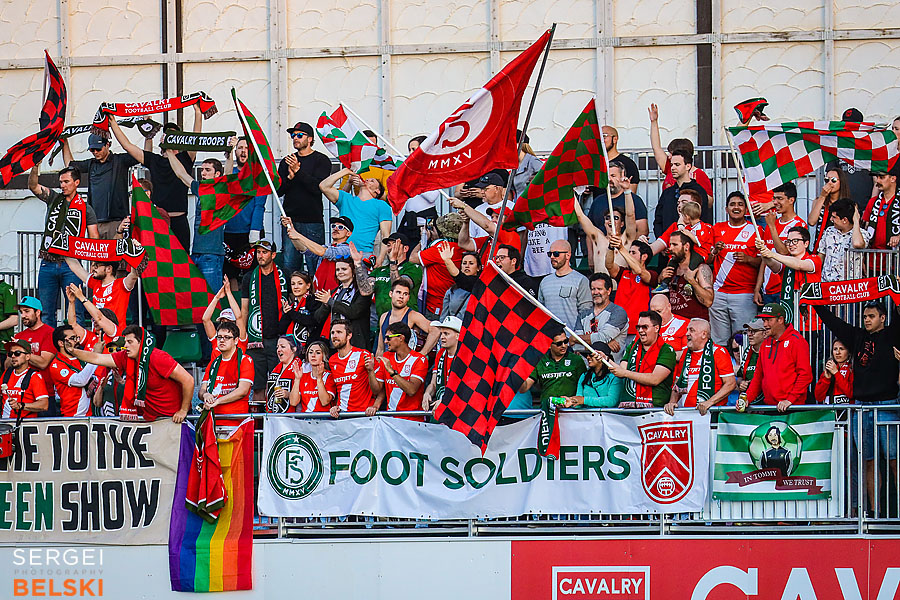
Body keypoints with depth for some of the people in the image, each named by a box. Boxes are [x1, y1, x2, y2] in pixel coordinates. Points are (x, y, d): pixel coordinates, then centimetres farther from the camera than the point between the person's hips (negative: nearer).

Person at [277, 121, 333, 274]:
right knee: (289, 266, -1)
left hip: (313, 220, -4)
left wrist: (298, 170, -17)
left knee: (314, 265, -8)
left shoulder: (321, 160, 3)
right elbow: (279, 191, 9)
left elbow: (319, 187, -12)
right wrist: (290, 177, -10)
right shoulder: (287, 161, 17)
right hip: (290, 220, 4)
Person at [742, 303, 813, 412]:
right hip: (768, 406, 6)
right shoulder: (766, 343, 16)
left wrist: (790, 399, -17)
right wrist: (747, 398, 6)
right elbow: (758, 376, 20)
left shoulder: (796, 341, -5)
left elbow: (805, 375, -12)